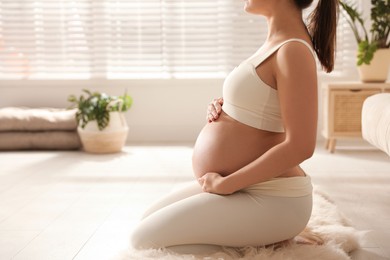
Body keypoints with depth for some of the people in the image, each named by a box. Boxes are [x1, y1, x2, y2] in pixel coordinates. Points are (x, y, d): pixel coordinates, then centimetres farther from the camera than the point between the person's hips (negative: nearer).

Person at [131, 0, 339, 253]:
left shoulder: (293, 50, -20)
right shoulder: (279, 41, 10)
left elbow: (300, 146, -26)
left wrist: (226, 183, -20)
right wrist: (221, 109, 2)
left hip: (271, 201, -10)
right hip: (252, 187, 10)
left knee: (144, 240, -9)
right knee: (148, 220, 18)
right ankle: (249, 231, 14)